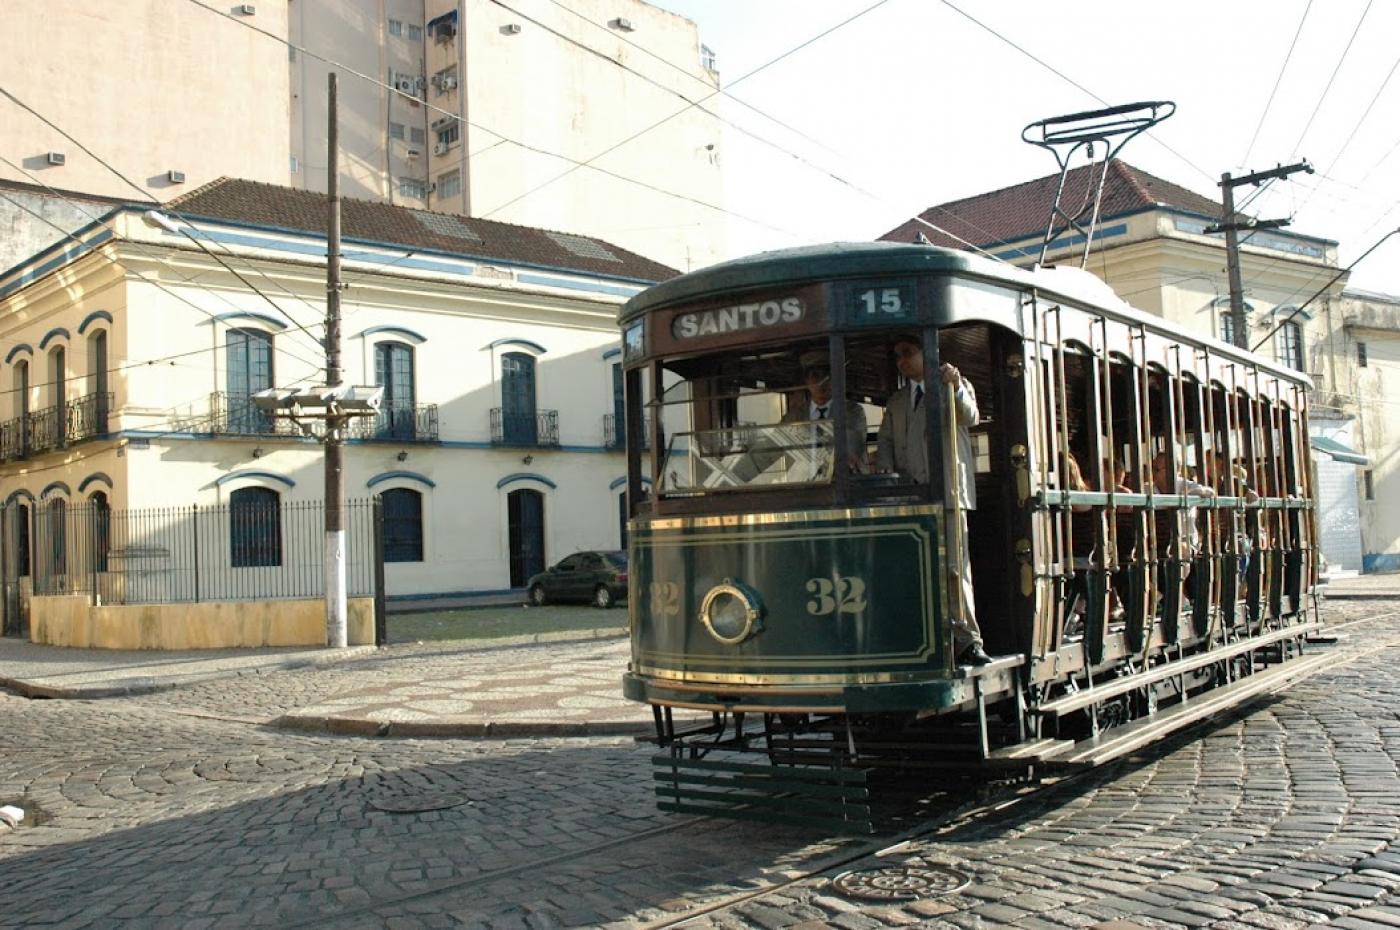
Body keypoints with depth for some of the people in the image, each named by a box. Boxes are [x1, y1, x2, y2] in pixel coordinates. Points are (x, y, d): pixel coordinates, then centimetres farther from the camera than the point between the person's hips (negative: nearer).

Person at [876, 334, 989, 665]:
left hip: (947, 492, -4)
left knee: (955, 566, -12)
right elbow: (885, 442, 20)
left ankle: (966, 640, -11)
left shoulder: (956, 387, 13)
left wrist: (956, 387, -24)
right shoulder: (896, 401, 26)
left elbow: (970, 418, -6)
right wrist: (886, 473, 0)